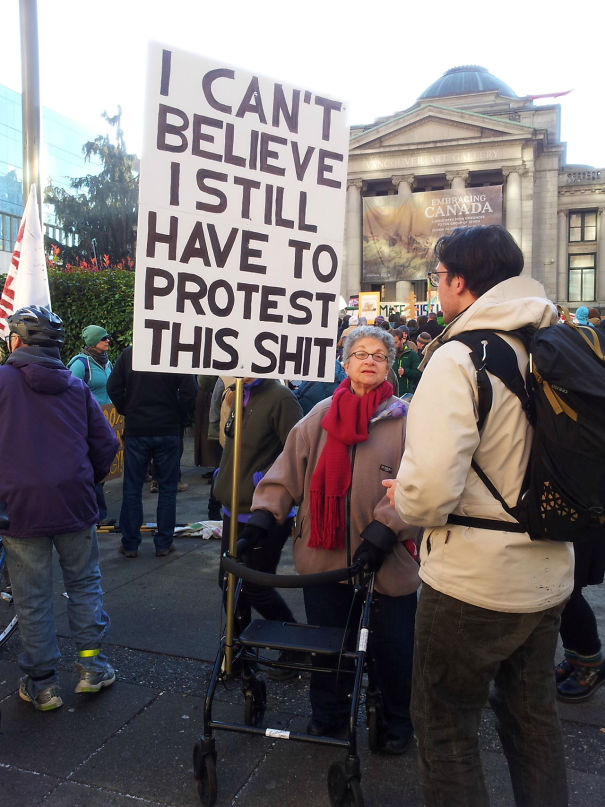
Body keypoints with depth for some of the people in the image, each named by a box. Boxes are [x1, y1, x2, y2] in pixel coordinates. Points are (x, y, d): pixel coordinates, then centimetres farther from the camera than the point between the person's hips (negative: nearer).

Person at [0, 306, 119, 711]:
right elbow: (106, 444, 4)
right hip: (74, 504, 2)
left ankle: (42, 684, 18)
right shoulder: (76, 386, 5)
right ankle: (91, 666, 19)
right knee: (84, 583, 17)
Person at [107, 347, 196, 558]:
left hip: (135, 430, 1)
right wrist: (180, 420, 2)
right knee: (167, 487, 9)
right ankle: (164, 543, 12)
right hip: (168, 430, -1)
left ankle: (129, 544, 15)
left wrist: (128, 413, 9)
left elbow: (113, 388, -2)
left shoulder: (128, 354, -1)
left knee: (132, 487, 9)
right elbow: (188, 391, -11)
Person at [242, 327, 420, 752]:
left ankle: (398, 720, 36)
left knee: (392, 645, 11)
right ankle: (328, 712, 40)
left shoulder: (405, 418, -4)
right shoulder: (322, 414, 6)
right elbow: (291, 465, 5)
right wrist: (266, 511, -6)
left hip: (387, 557, -2)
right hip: (324, 552, 3)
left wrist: (384, 529, -21)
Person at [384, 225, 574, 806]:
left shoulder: (457, 359, -21)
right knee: (532, 713, 25)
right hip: (549, 573, 8)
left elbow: (430, 486, -30)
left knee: (444, 725, 12)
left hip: (474, 580, -8)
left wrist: (402, 500, -8)